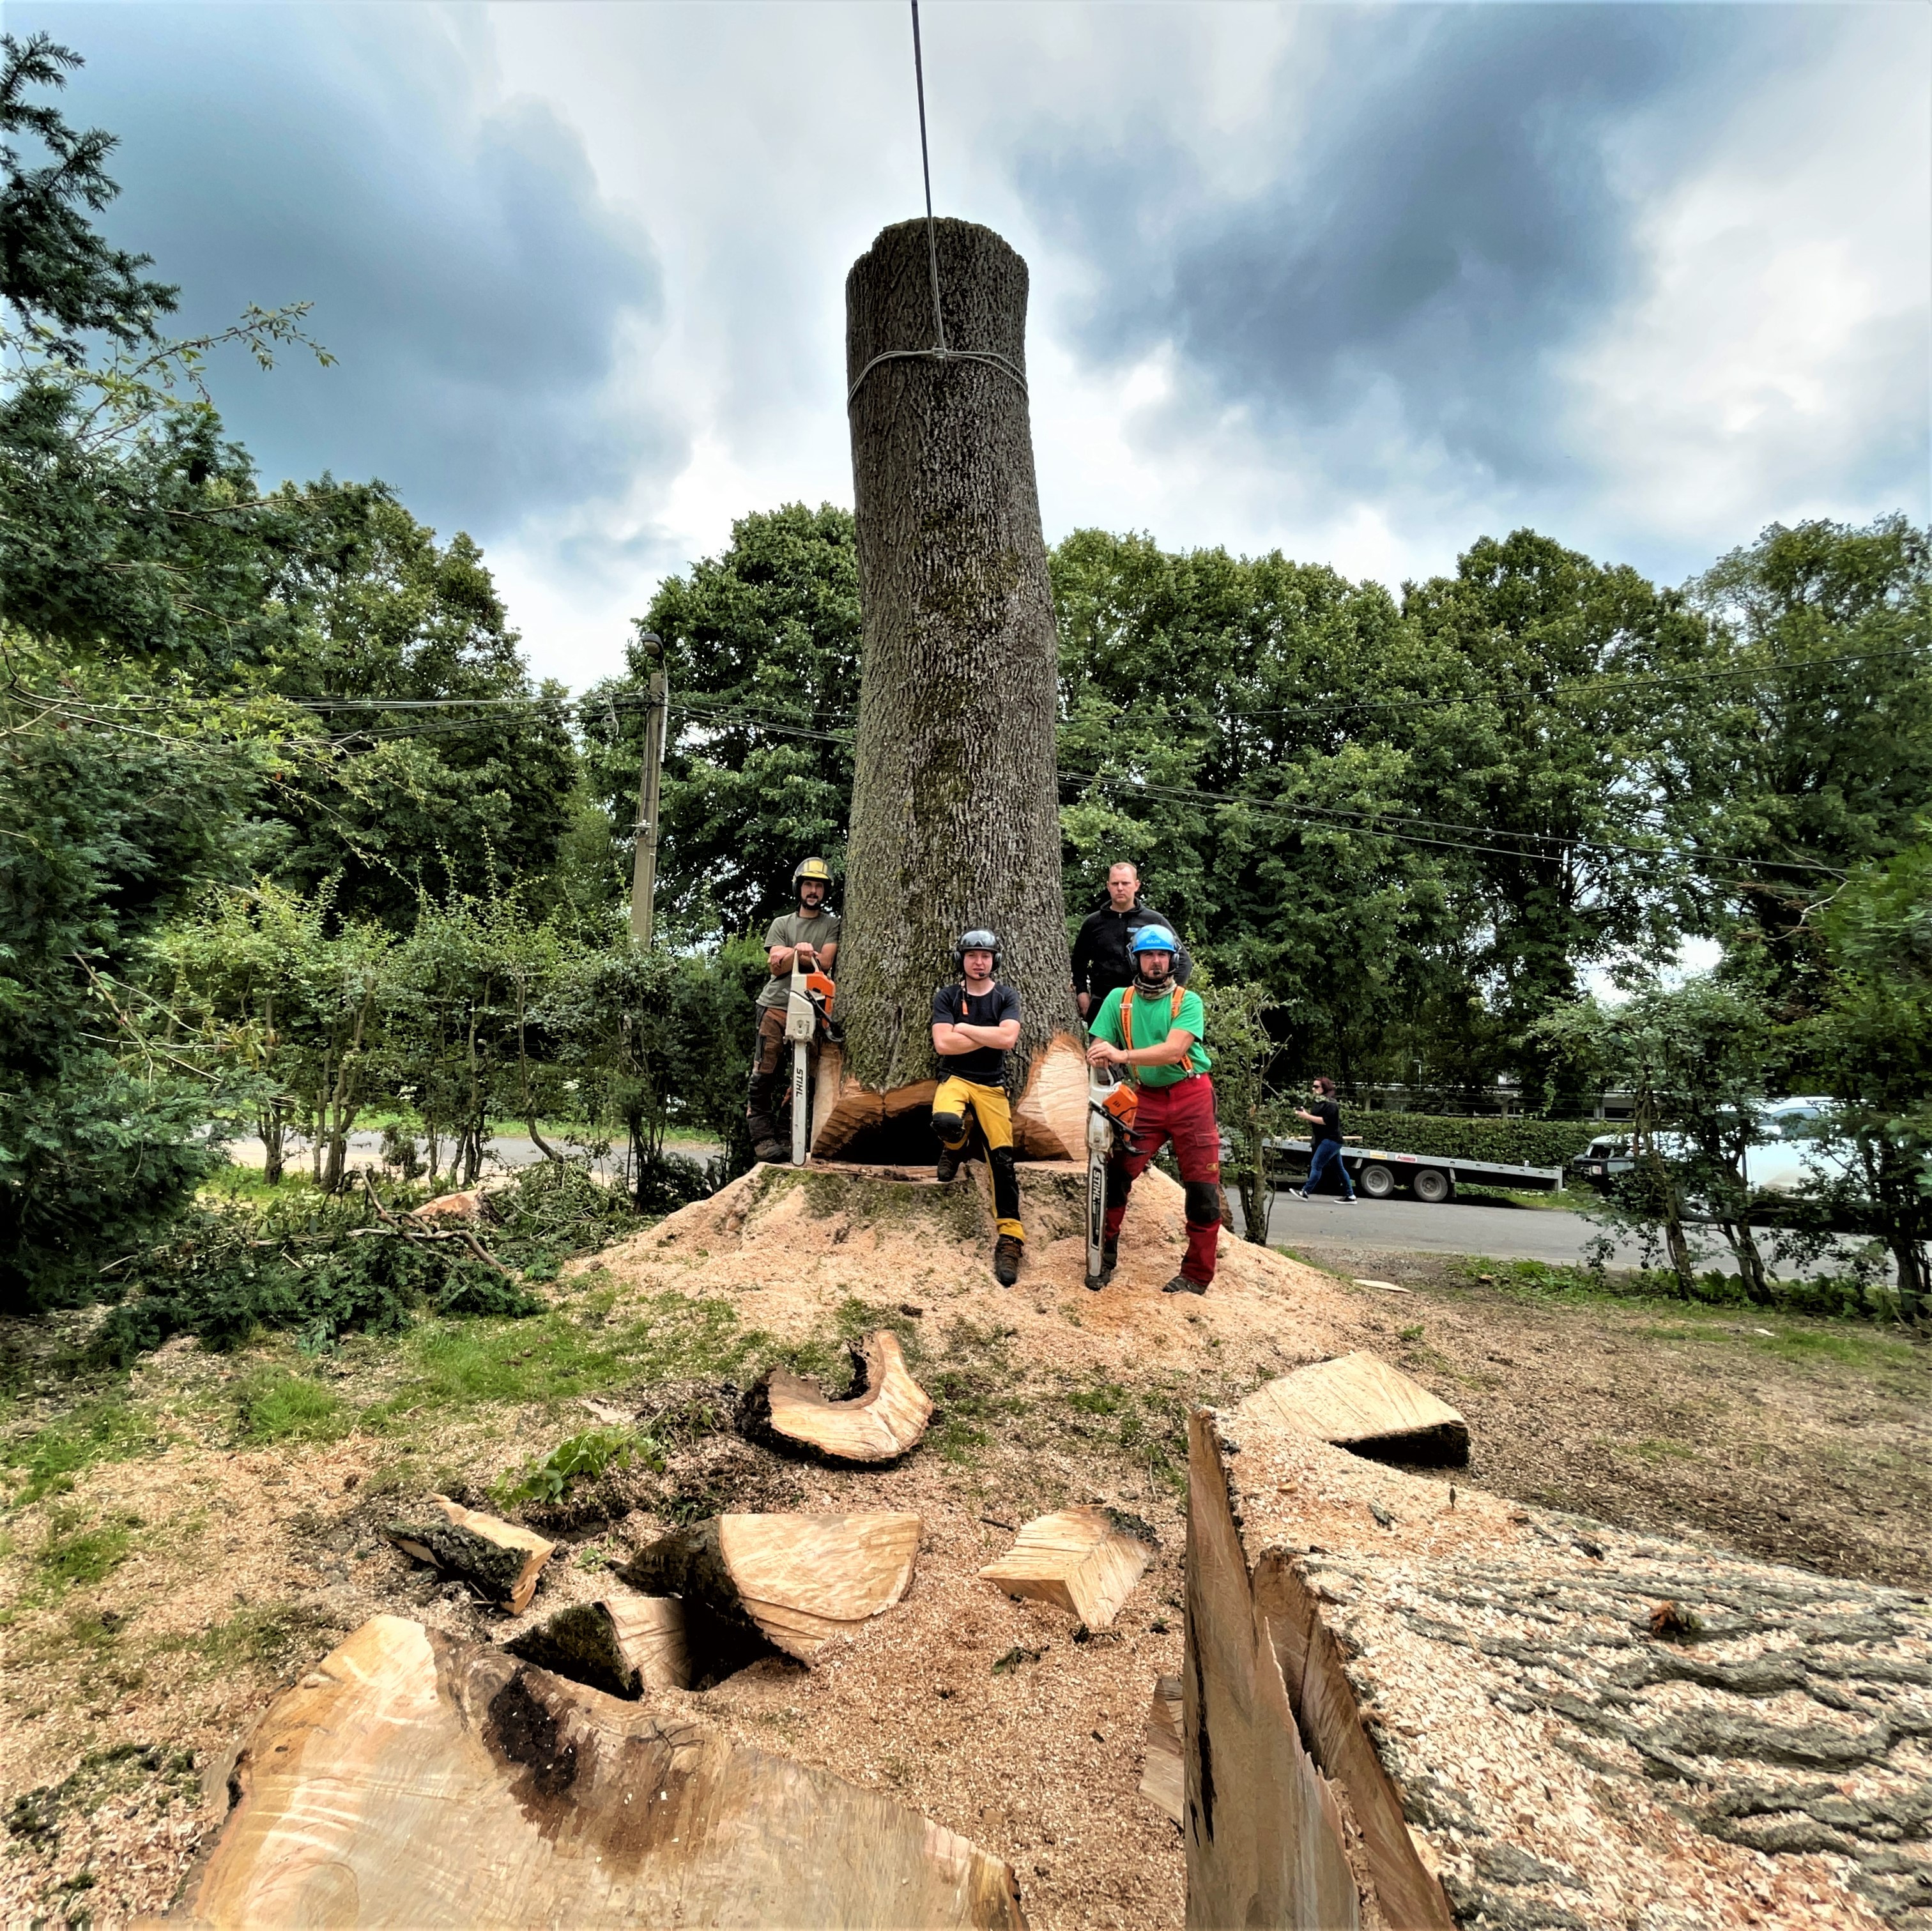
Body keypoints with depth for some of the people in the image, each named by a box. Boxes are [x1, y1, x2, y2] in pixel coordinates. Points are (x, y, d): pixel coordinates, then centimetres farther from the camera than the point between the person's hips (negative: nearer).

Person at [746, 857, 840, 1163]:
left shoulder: (833, 925, 13)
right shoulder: (782, 923, 17)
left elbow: (824, 962, -5)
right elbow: (776, 965, 1)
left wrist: (791, 953, -9)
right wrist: (803, 953, -11)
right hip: (776, 1005, 1)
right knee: (764, 1074, -6)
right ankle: (763, 1137, -3)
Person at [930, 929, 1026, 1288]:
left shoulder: (1006, 996, 1)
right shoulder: (947, 995, -1)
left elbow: (1008, 1039, -16)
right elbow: (943, 1043, -14)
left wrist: (964, 1029, -11)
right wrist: (990, 1036, -11)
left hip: (992, 1084, 1)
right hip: (955, 1077, -1)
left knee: (1003, 1159, -9)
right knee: (945, 1122, -34)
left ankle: (1010, 1237, 0)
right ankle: (955, 1145, 5)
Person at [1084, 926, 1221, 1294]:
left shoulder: (1188, 1001, -6)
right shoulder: (1118, 1000, 3)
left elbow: (1173, 1051, -21)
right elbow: (1099, 1050, -3)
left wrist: (1122, 1055, -35)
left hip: (1191, 1095, -2)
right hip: (1146, 1099, 2)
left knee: (1203, 1187, -1)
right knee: (1115, 1173, -8)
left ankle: (1196, 1276, 11)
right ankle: (1105, 1257, 8)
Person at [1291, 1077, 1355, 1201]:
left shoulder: (1330, 1103, -14)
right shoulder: (1320, 1101, 15)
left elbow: (1325, 1121, -23)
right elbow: (1316, 1120, 17)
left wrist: (1307, 1116, -22)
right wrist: (1303, 1116, 0)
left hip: (1330, 1140, -10)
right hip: (1329, 1140, 10)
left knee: (1316, 1165, -12)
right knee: (1339, 1168, 11)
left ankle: (1305, 1192, -13)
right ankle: (1350, 1195, 15)